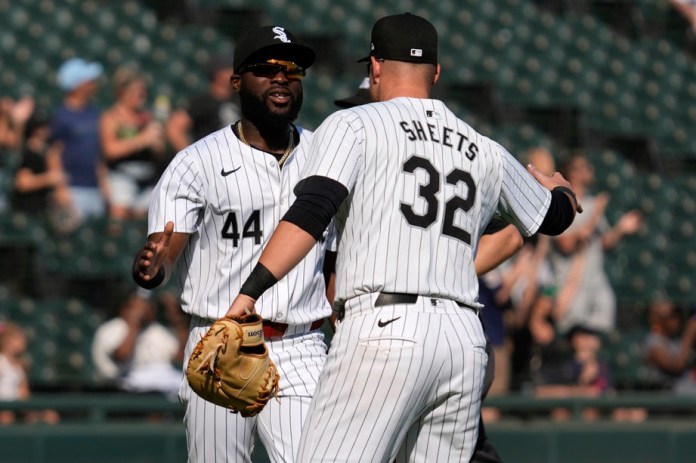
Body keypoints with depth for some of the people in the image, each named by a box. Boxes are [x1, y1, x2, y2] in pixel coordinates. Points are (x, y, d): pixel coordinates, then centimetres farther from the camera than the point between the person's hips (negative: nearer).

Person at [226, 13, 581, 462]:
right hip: (466, 341, 6)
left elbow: (311, 212, -11)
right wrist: (560, 188, 62)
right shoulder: (486, 153, 21)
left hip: (384, 329, -6)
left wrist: (249, 293, -18)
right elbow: (556, 216, 37)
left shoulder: (354, 125, 6)